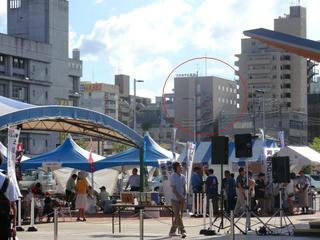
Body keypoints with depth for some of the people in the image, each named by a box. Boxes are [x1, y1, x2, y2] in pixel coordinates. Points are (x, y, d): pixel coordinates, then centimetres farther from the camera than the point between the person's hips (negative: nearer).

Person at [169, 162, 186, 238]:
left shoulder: (182, 176, 10)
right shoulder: (172, 176, -10)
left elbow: (184, 188, 12)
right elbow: (173, 189, -15)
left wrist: (184, 196, -3)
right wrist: (179, 197, -20)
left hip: (181, 199, 7)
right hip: (175, 199, -7)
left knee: (179, 216, 8)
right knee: (178, 215, -12)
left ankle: (172, 231, 18)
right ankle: (182, 231, -18)